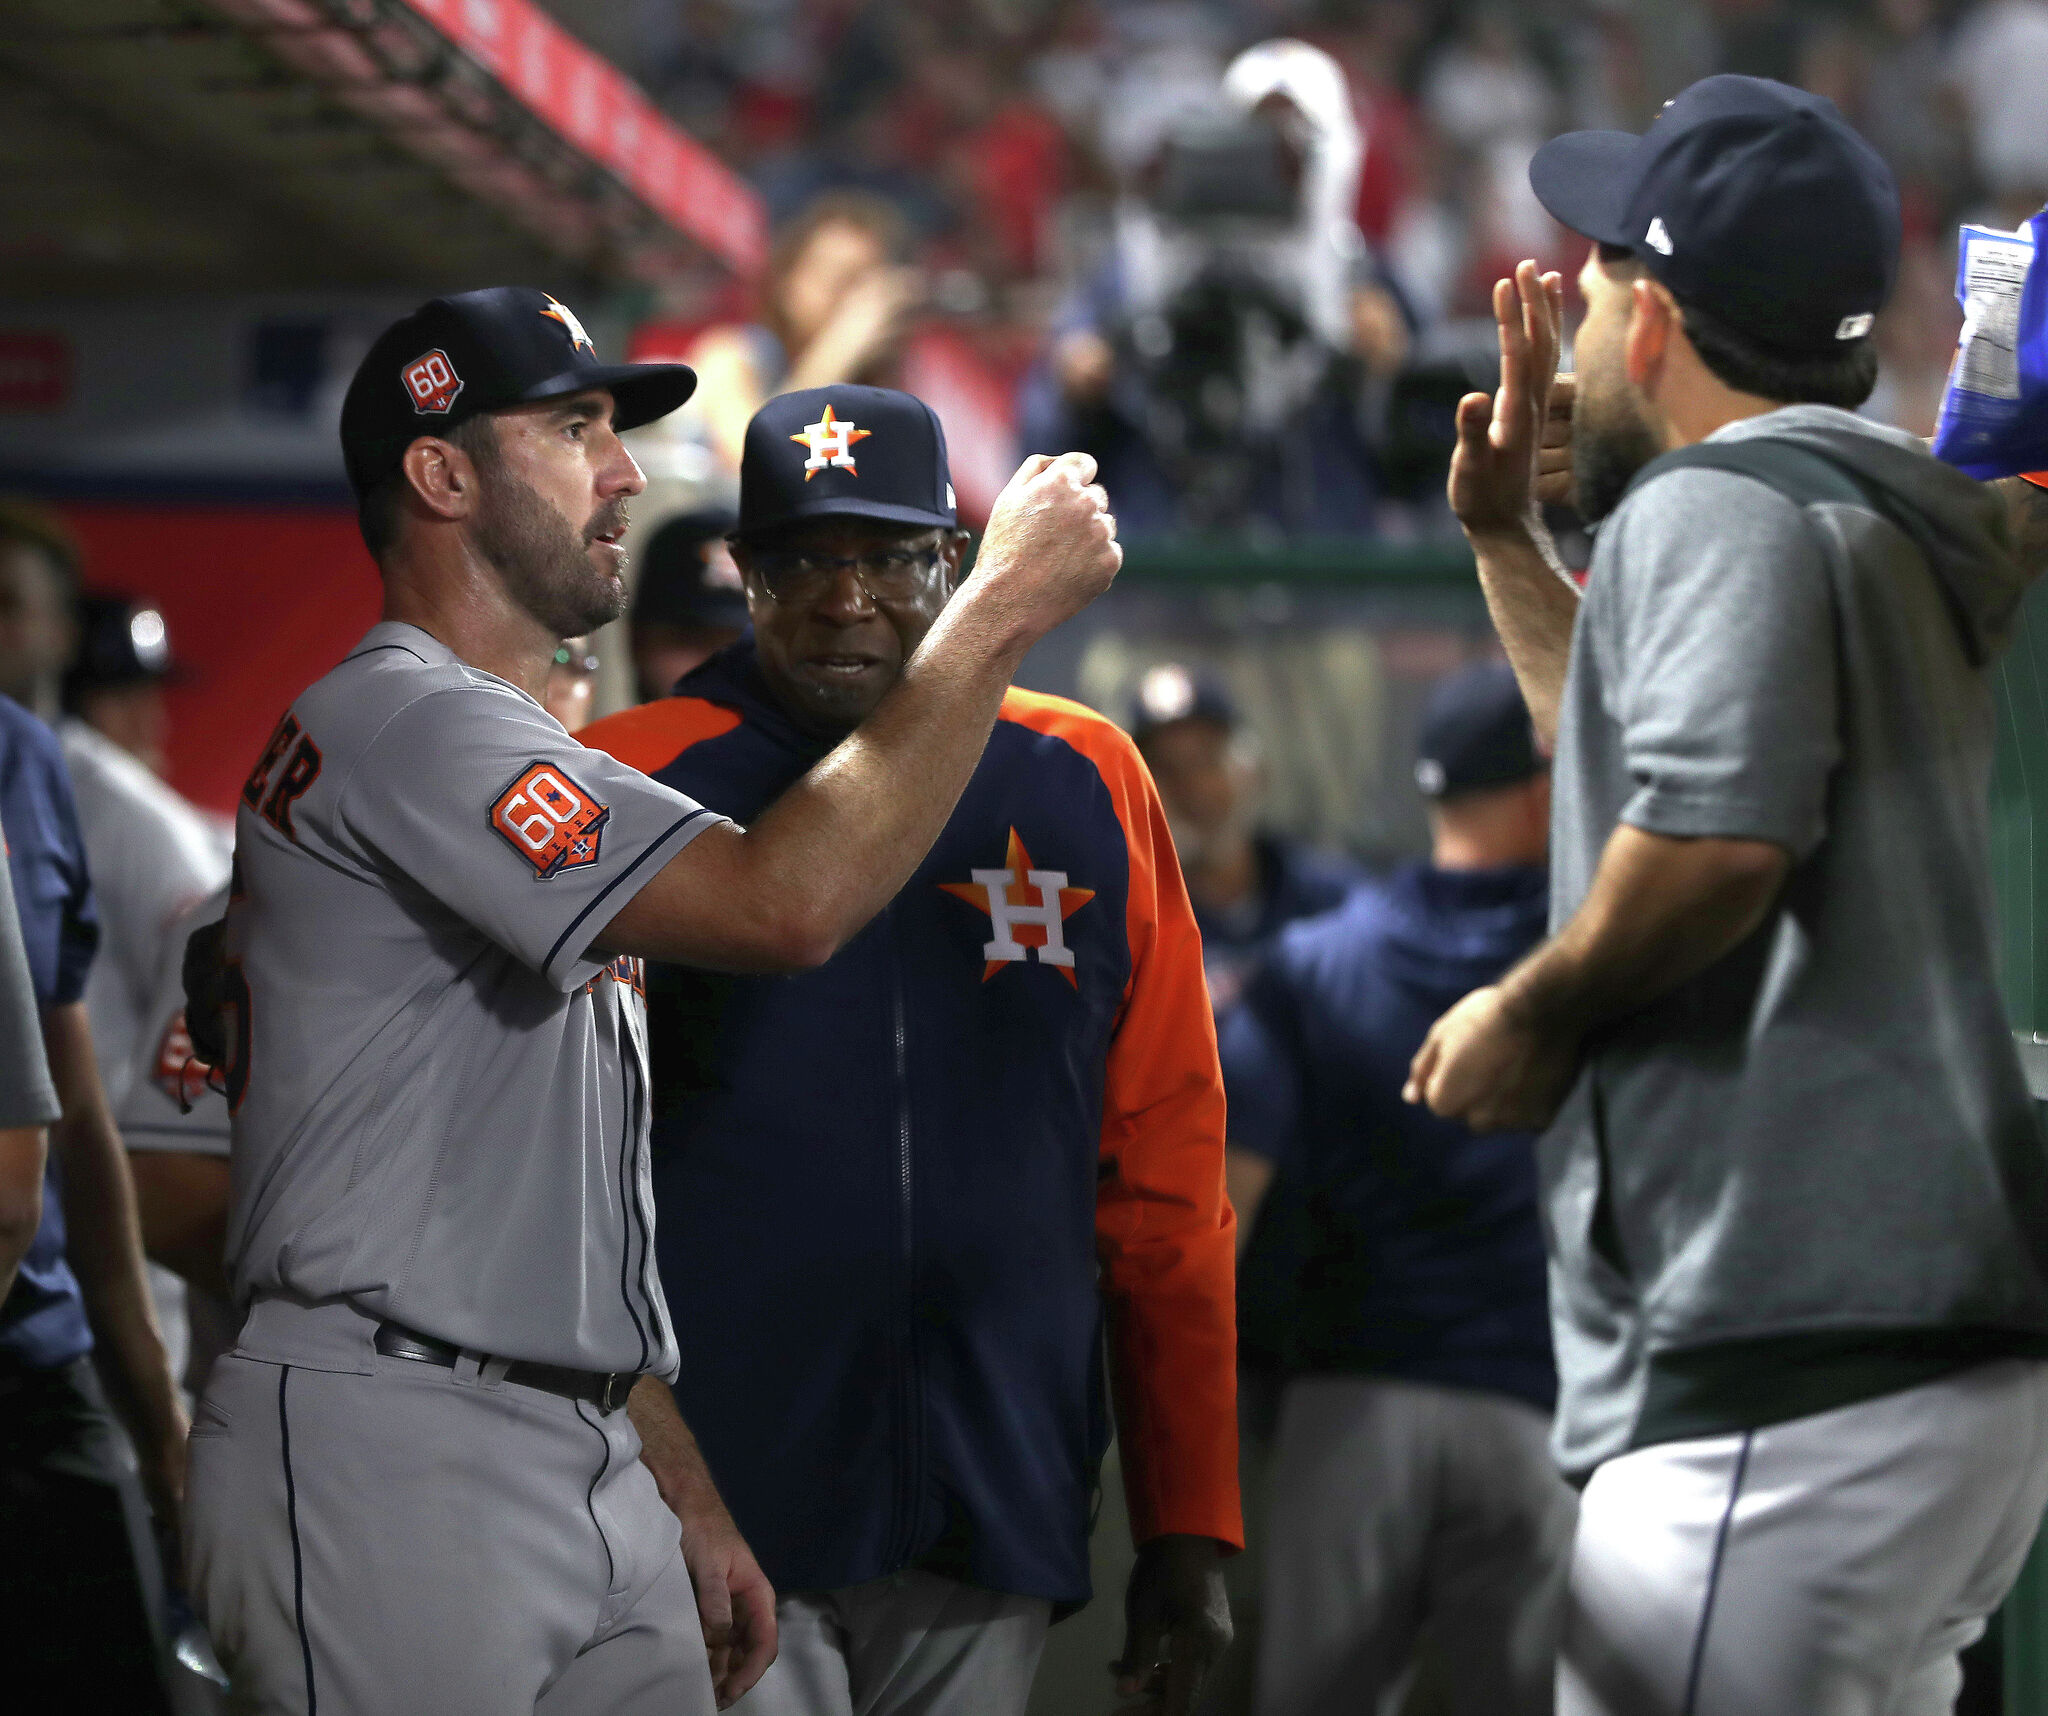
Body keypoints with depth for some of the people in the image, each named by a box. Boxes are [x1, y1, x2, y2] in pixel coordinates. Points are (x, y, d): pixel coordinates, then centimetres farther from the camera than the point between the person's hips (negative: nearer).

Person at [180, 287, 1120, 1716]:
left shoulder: (511, 769, 24)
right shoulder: (402, 719, -11)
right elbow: (784, 904, -22)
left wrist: (686, 1496, 18)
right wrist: (1004, 610, -14)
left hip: (591, 1464, 10)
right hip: (389, 1452, -10)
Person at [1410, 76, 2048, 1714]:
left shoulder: (1717, 501, -7)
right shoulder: (1894, 544, 24)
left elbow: (1714, 836, -24)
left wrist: (1532, 1012, -9)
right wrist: (1507, 542, 40)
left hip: (1792, 1383, -11)